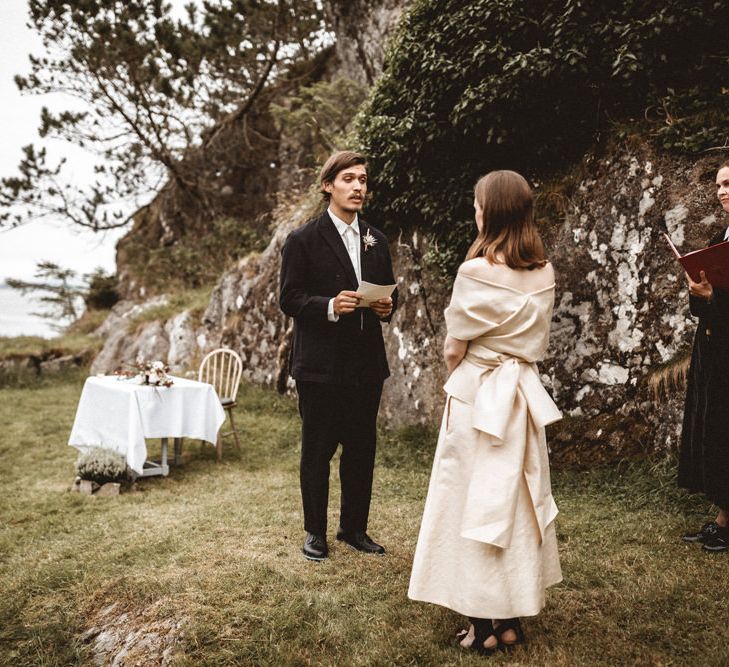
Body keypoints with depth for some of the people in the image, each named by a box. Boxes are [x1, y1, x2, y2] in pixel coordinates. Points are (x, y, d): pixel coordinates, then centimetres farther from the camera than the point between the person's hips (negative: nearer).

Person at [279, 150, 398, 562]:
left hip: (367, 363, 5)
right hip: (321, 365, -5)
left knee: (362, 449, 12)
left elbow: (389, 294, 17)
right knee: (317, 450, 6)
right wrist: (330, 306, -24)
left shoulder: (376, 240, 12)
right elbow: (290, 300, -8)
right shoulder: (303, 241, -4)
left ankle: (355, 527, 28)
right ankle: (316, 532, 22)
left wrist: (387, 307, -6)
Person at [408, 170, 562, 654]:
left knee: (477, 503, 5)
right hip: (525, 393, 6)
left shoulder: (477, 271, -16)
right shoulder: (544, 273, 3)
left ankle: (485, 623, 15)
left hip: (479, 396, -6)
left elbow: (454, 347, -7)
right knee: (519, 502, 15)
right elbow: (540, 342, 11)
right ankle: (513, 617, 27)